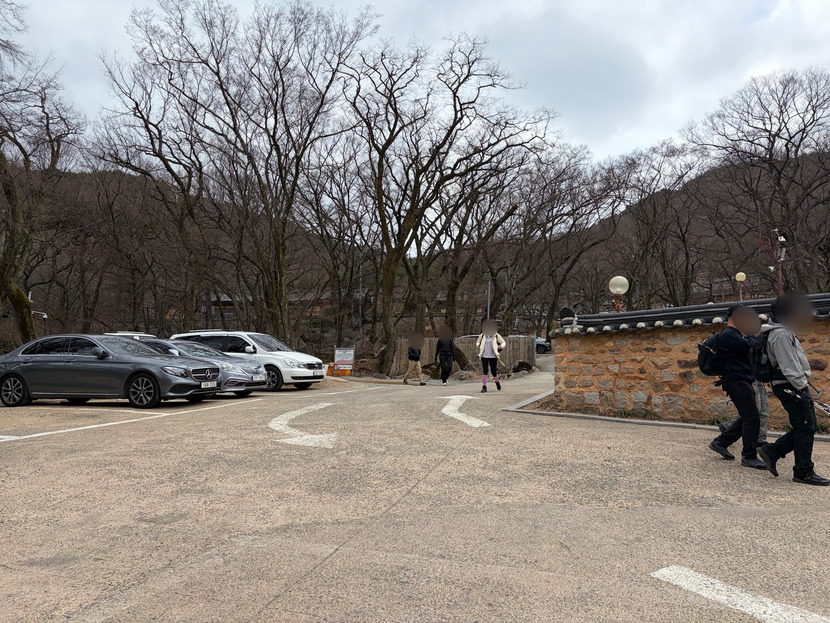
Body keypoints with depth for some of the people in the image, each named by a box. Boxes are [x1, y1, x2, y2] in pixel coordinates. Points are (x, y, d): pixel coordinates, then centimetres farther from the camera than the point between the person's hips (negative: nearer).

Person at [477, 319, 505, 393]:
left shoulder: (496, 336, 1)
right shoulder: (482, 335, 6)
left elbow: (504, 342, 9)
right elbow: (477, 341, 23)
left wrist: (501, 346, -12)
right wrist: (478, 345, 0)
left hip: (493, 357, -1)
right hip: (484, 356, 1)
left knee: (494, 371, 1)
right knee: (484, 371, -8)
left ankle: (497, 382, 33)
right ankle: (484, 387, -2)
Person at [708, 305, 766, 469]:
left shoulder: (736, 335, 23)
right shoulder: (728, 335, -12)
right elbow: (747, 347, -23)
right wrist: (752, 339, -2)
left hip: (744, 382, 11)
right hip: (737, 382, -11)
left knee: (747, 418, 12)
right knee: (752, 418, -9)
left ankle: (720, 442, 20)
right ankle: (749, 457, -3)